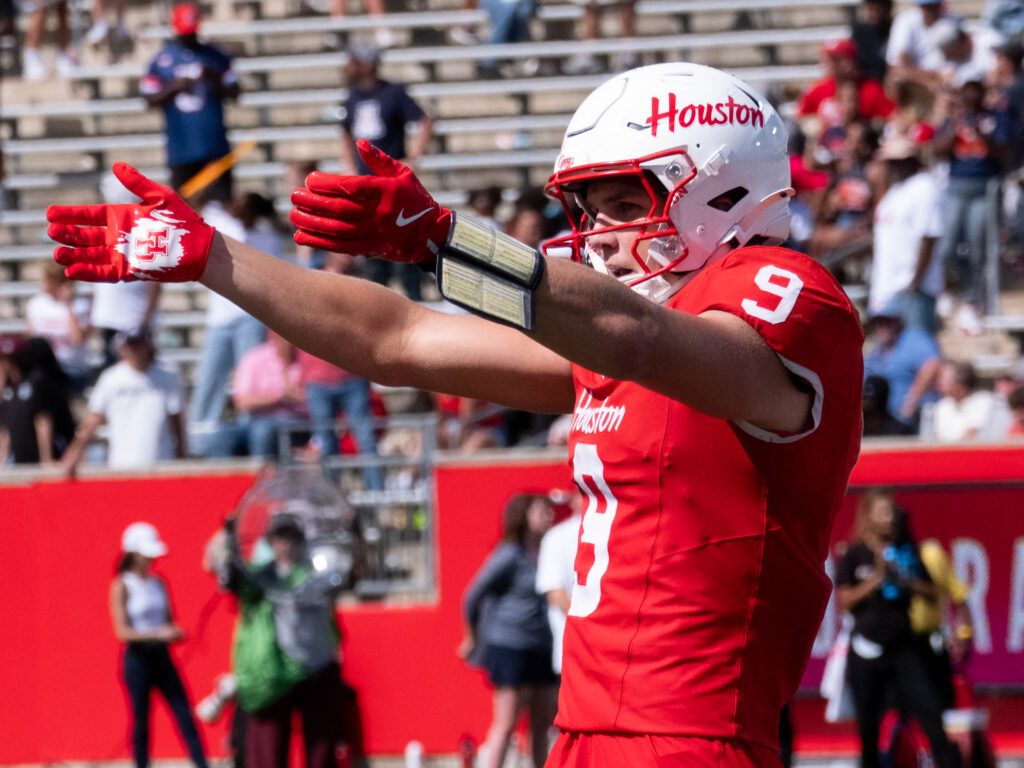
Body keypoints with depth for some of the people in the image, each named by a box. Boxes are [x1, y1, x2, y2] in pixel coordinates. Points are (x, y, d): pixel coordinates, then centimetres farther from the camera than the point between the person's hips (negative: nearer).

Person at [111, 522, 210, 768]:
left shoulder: (158, 583, 10)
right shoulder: (122, 586, -7)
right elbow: (122, 632, -13)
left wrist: (175, 633, -5)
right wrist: (158, 634, -23)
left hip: (161, 656, 5)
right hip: (137, 658, -5)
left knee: (185, 717, -1)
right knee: (141, 722, 1)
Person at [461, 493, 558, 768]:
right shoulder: (510, 556, -9)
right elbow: (473, 596, -3)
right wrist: (473, 638, 9)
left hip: (543, 649, 6)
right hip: (510, 647, -6)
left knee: (542, 725, 10)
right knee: (506, 725, -6)